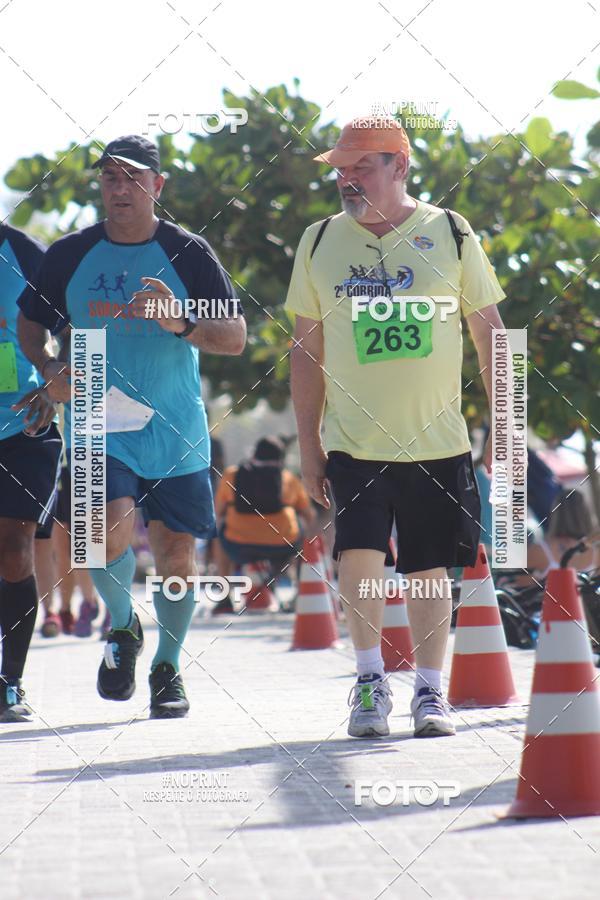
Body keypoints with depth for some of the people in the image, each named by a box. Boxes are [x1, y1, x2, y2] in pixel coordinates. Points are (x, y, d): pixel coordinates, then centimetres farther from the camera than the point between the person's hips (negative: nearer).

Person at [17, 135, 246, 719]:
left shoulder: (188, 253, -1)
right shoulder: (69, 255, 3)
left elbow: (235, 336, -3)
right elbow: (30, 323, 17)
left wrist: (181, 323, -22)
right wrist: (50, 370, -3)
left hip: (175, 432, 0)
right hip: (97, 427, 0)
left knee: (175, 553, 2)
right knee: (111, 533, -21)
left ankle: (167, 666, 23)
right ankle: (122, 629, 9)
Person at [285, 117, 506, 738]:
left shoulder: (450, 234, 1)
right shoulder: (320, 243, 4)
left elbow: (488, 332, 5)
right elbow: (306, 347, 9)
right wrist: (307, 444, 5)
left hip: (436, 442, 0)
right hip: (353, 441, 0)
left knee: (428, 569, 5)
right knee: (359, 554, -16)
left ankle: (429, 691, 19)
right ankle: (370, 680, 2)